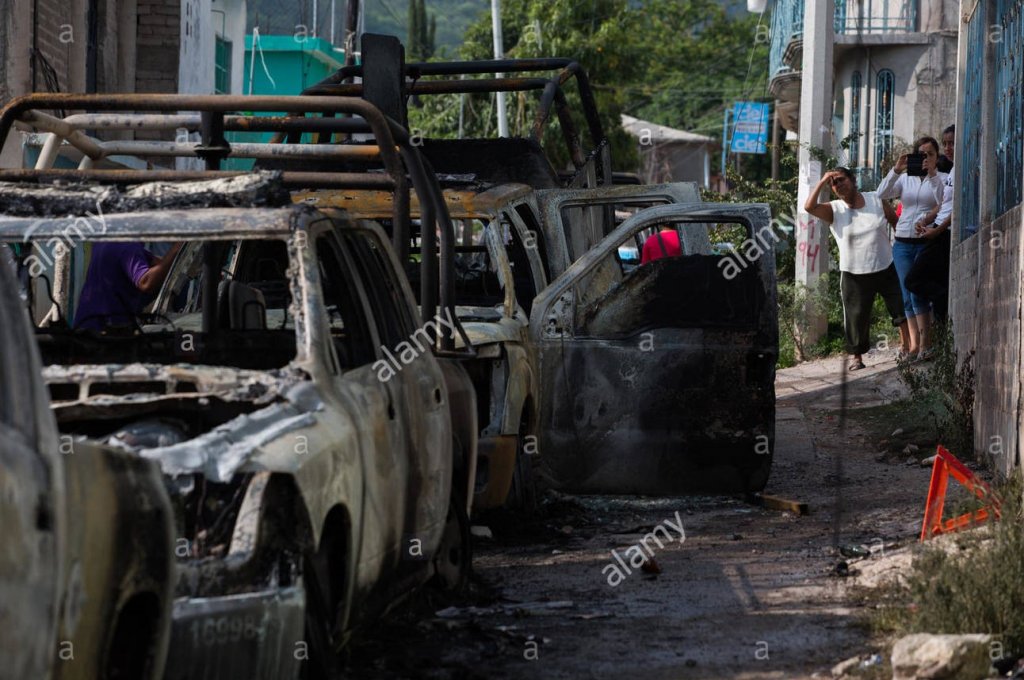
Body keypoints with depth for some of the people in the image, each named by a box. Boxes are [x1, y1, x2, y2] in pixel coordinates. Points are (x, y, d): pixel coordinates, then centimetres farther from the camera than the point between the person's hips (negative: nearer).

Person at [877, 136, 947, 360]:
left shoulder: (942, 178, 4)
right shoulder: (905, 178, 13)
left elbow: (945, 202, -12)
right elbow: (882, 195, 1)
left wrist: (932, 175, -17)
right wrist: (895, 171, -10)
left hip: (927, 242, -4)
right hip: (903, 242, 4)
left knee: (917, 292, -16)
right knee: (907, 295, 4)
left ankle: (925, 342, -9)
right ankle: (913, 343, 9)